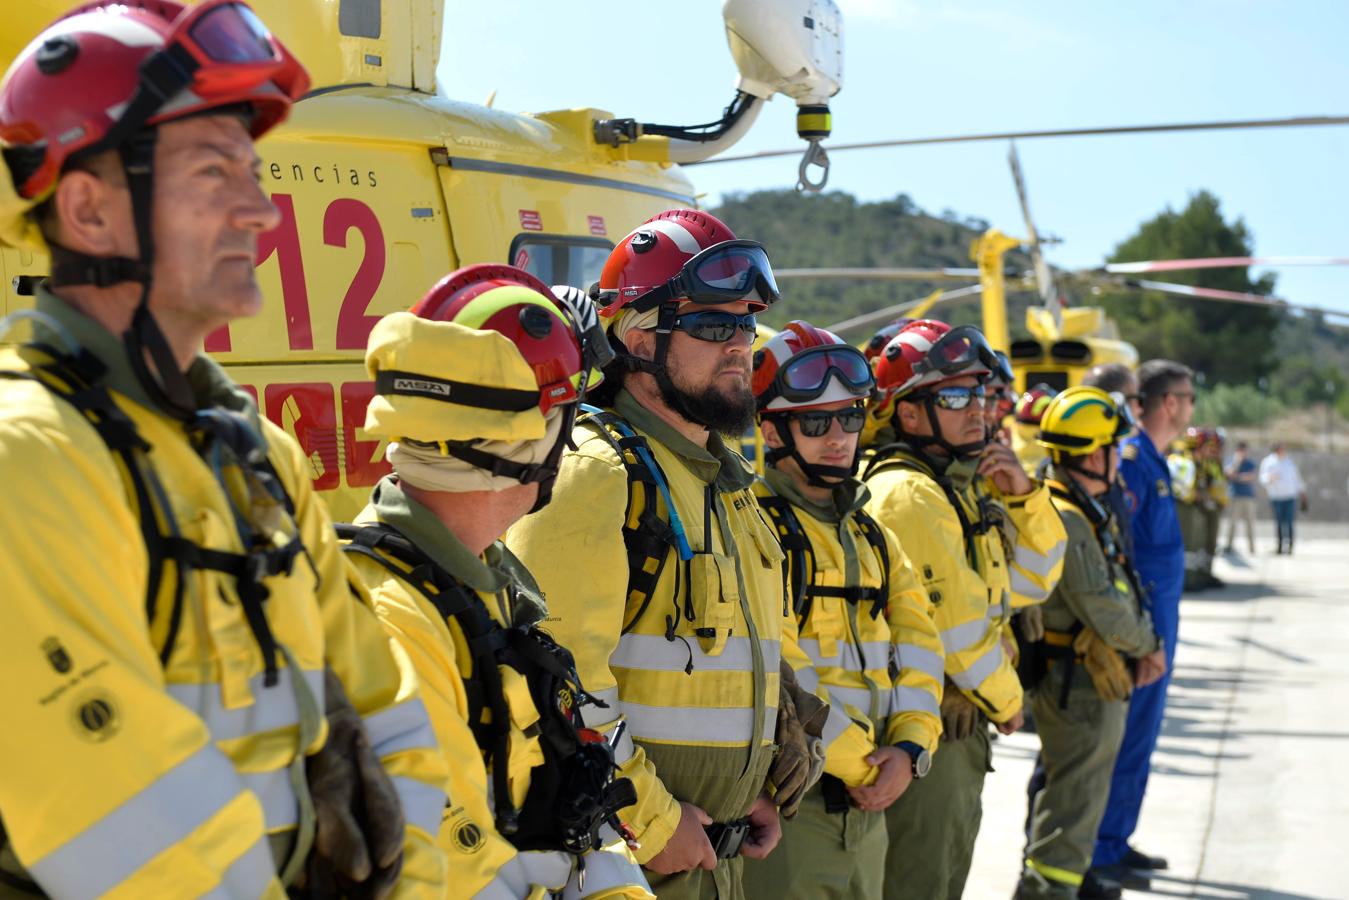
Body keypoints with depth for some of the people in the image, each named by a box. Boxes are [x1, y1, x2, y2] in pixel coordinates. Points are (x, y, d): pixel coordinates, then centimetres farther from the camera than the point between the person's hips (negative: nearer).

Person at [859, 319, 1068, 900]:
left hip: (960, 726, 10)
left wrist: (1024, 496, 1)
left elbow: (1033, 579, 16)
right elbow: (959, 624, -21)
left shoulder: (959, 486, 13)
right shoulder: (909, 494, -19)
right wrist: (1006, 701, -7)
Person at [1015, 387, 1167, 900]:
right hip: (1079, 683, -11)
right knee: (1075, 797, -5)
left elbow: (1123, 590, 16)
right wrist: (1148, 645, -7)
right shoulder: (1064, 520, -22)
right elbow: (1102, 608, -23)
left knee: (1082, 787, 23)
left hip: (1094, 678, 11)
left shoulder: (1089, 511, 13)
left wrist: (1144, 645, 1)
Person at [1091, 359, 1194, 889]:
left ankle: (1117, 841, 26)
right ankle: (1101, 853, 4)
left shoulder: (1153, 459, 13)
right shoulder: (1130, 459, -17)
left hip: (1157, 619, 10)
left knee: (1139, 734, 16)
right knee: (1126, 736, -4)